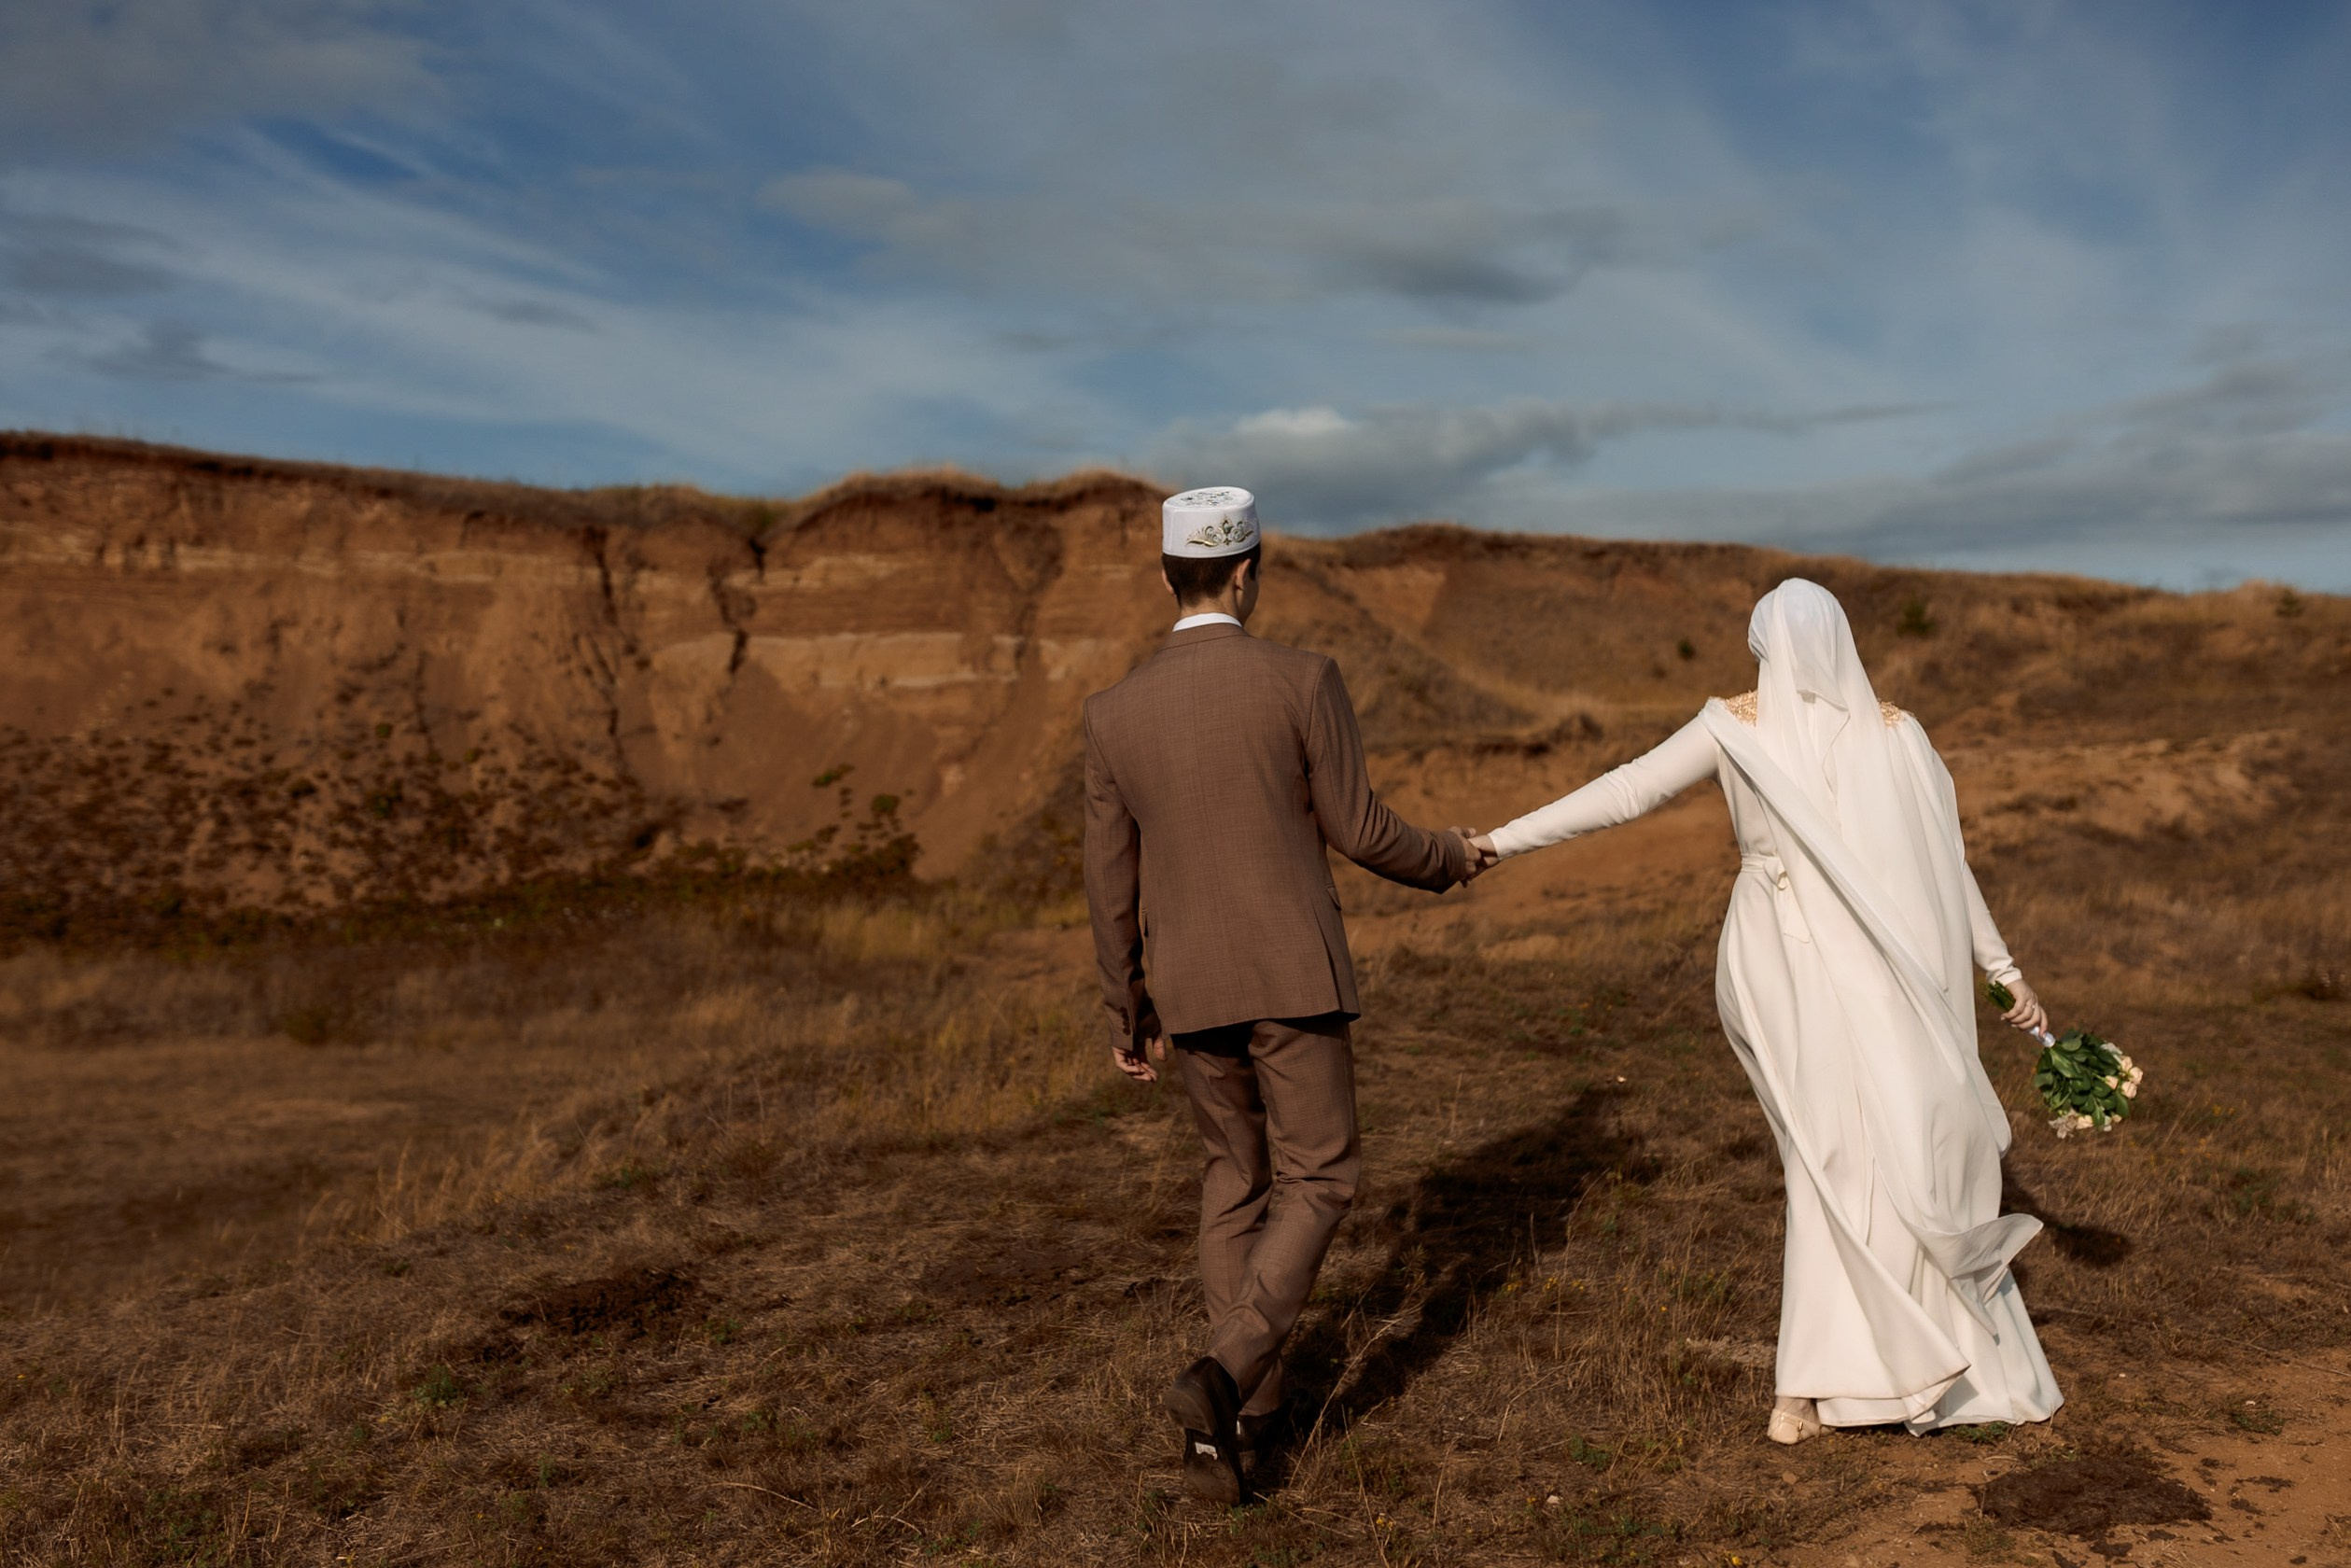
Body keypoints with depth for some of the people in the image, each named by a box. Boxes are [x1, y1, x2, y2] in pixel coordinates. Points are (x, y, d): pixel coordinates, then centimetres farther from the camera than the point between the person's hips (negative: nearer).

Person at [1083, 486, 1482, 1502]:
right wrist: (1445, 858, 16)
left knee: (1237, 1173, 22)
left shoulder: (1114, 712, -1)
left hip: (1189, 985, 4)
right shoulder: (1304, 681, -11)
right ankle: (1223, 1373, -10)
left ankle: (1245, 1410, 22)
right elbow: (1357, 833, -6)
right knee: (1319, 1181, 10)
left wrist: (1127, 1014, 14)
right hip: (1294, 976, -4)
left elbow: (1111, 884, 3)